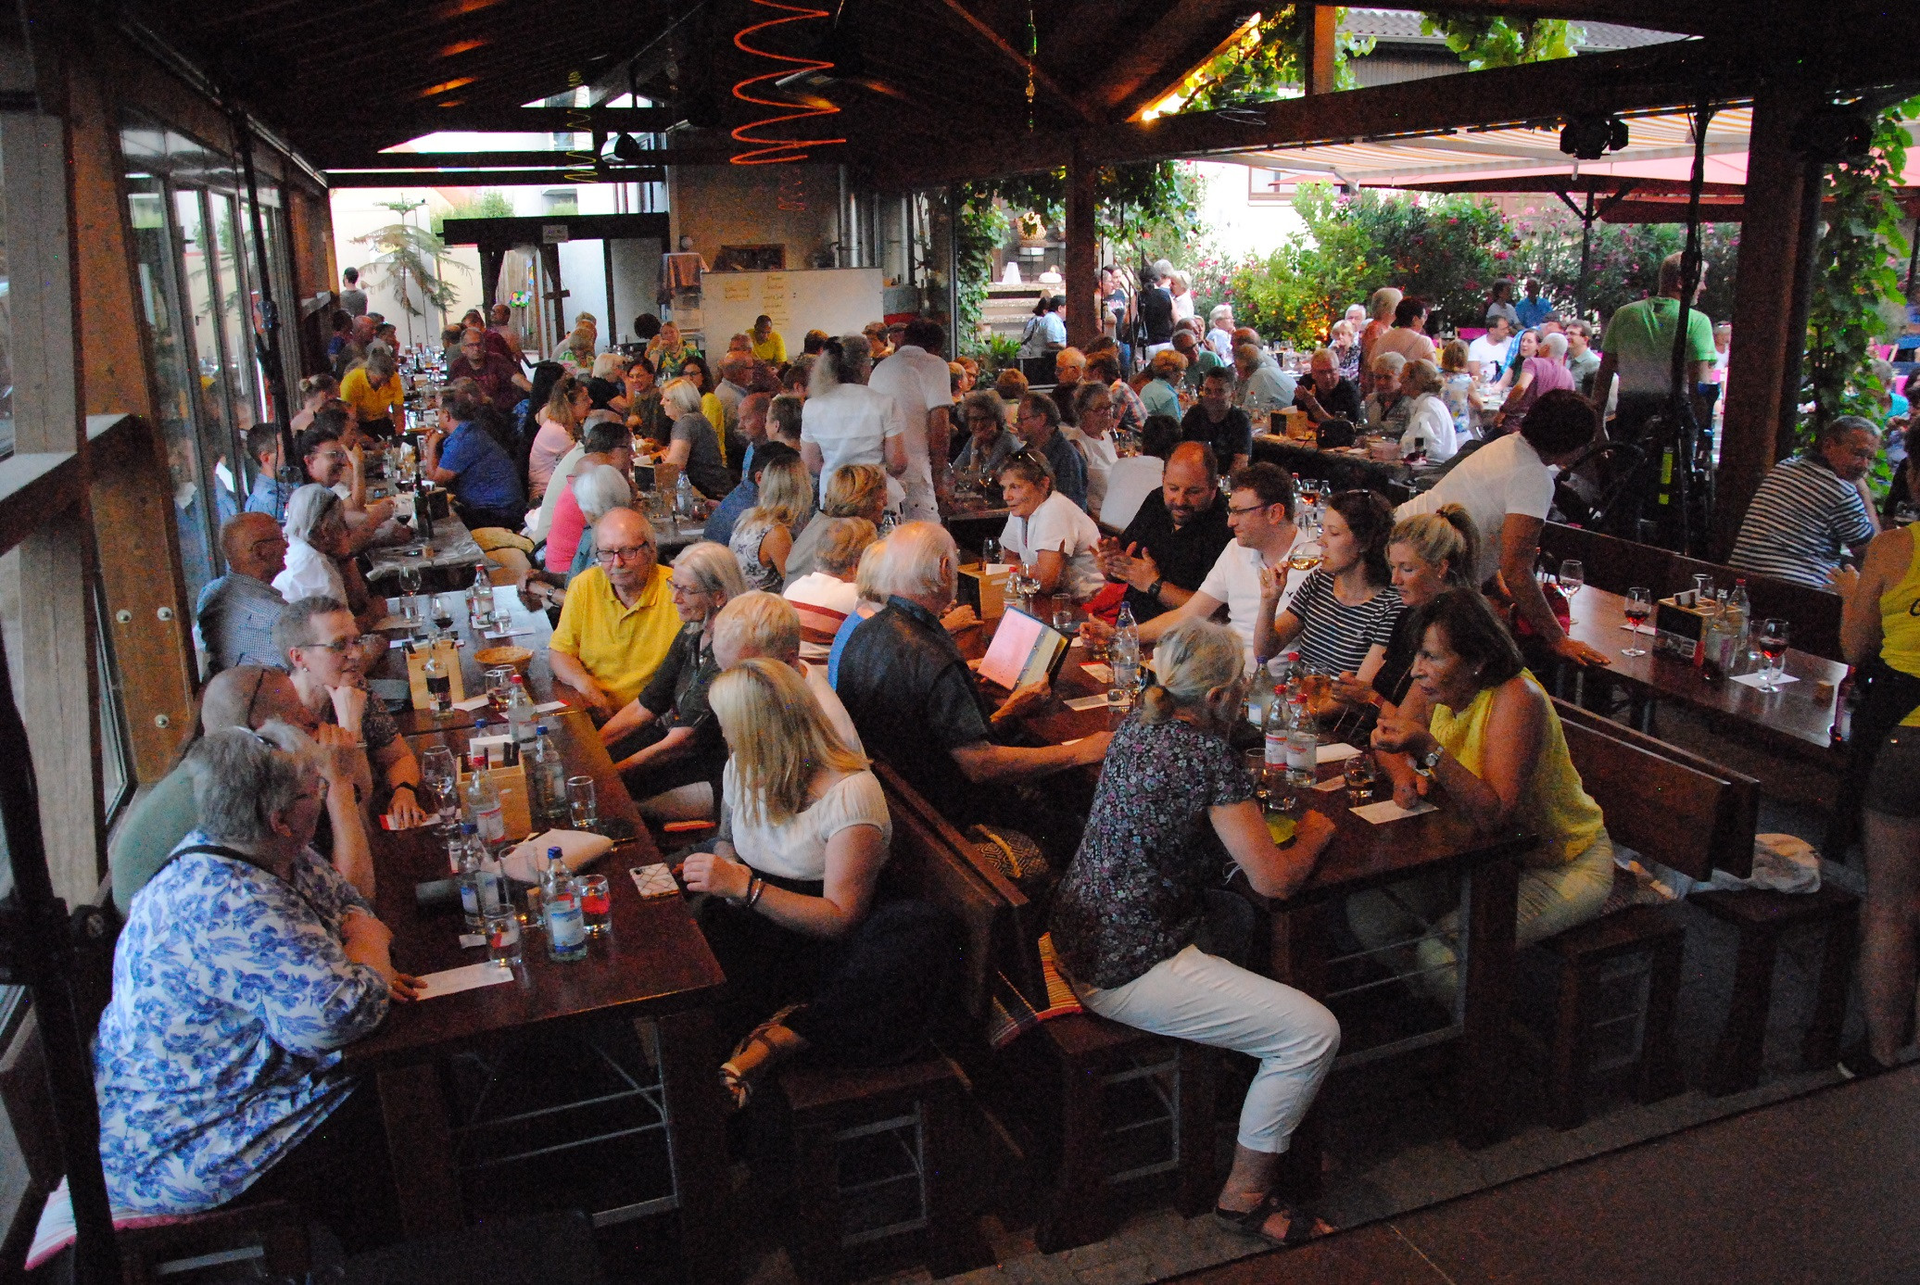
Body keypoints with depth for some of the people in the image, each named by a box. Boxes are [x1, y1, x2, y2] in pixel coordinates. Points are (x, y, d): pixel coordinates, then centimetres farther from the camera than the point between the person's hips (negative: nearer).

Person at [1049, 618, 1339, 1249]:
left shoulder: (1136, 723, 5)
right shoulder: (1209, 754, -21)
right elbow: (1272, 880, -19)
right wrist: (1314, 835, 0)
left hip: (1078, 942, 10)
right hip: (1126, 974, -10)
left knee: (1241, 930, 33)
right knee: (1314, 1032, -7)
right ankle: (1244, 1195, 11)